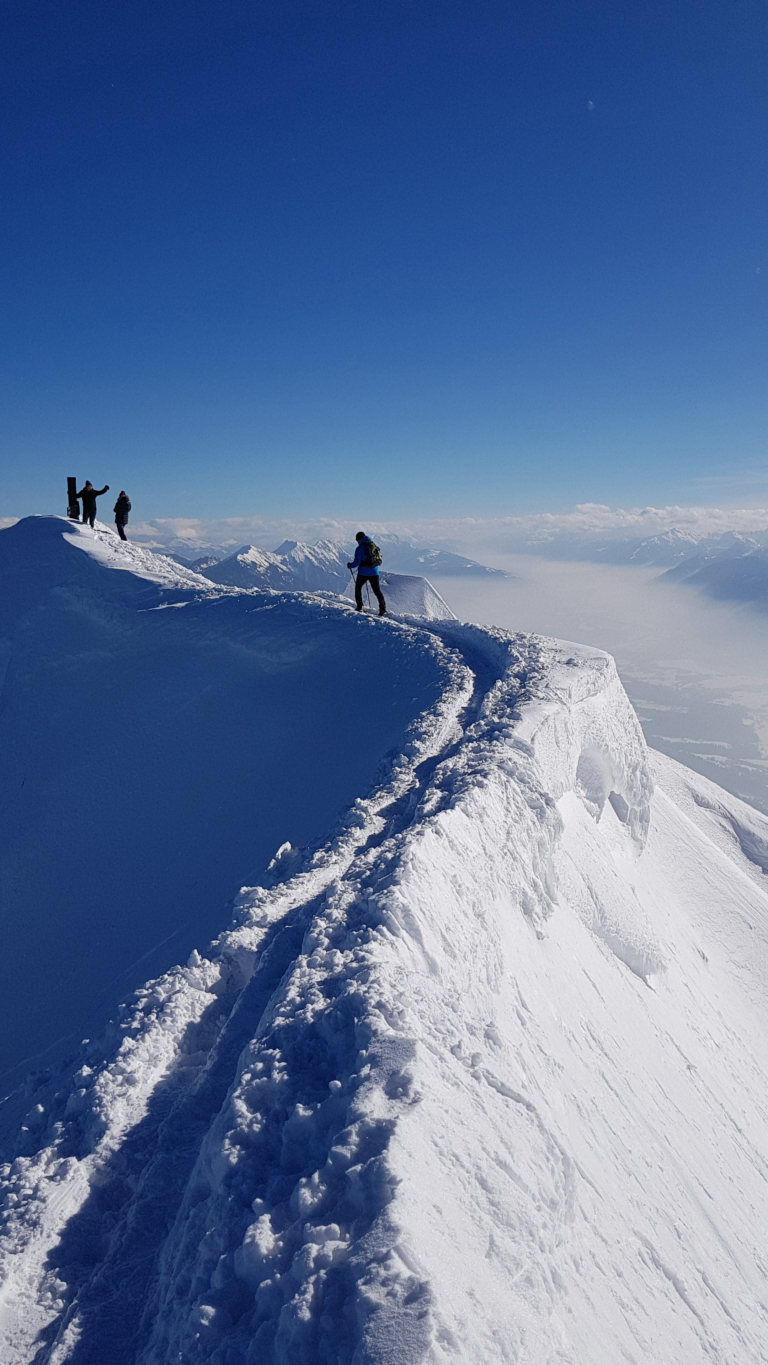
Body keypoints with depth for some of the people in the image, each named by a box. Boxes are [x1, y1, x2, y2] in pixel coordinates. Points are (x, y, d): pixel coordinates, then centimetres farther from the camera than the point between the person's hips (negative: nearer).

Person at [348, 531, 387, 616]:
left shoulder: (360, 548, -10)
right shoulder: (373, 545, 8)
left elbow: (357, 562, -13)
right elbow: (379, 558, 17)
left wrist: (350, 565, 7)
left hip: (363, 572, -4)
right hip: (374, 572, 4)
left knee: (358, 587, 20)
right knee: (377, 590, 5)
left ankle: (359, 606, 21)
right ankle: (382, 609, -7)